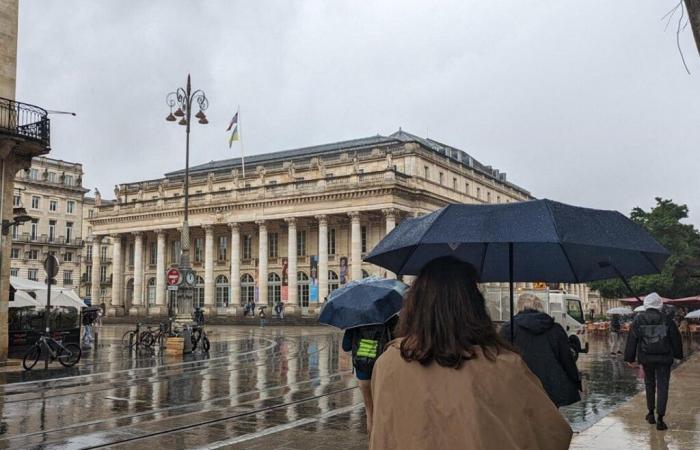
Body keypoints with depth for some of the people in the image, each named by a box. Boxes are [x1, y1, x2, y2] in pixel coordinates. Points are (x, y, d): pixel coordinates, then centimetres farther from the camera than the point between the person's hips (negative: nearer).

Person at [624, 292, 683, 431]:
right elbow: (676, 339, 5)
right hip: (664, 359, -1)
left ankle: (651, 413, 26)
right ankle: (660, 419, -5)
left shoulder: (638, 320, -1)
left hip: (646, 358, 1)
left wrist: (630, 358, 7)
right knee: (662, 387, 1)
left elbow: (631, 340, 0)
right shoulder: (666, 320, -3)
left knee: (649, 385, 18)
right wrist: (678, 355, 19)